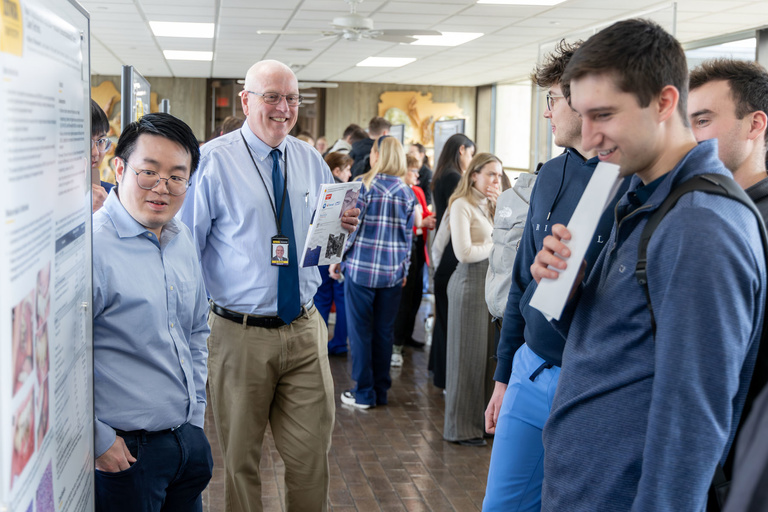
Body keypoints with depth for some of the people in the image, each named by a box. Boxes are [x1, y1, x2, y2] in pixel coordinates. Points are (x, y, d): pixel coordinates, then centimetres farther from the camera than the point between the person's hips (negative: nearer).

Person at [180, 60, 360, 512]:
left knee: (313, 452, 8)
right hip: (241, 334, -4)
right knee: (240, 457, 10)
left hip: (305, 328, 4)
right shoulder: (212, 161, -7)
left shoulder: (310, 160, 9)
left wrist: (344, 225, -6)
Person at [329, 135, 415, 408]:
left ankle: (364, 393, 8)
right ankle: (381, 391, 18)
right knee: (384, 332, 11)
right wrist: (404, 269, 18)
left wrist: (336, 258, 2)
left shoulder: (364, 185, -8)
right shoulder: (407, 193, 5)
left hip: (361, 268, -4)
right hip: (392, 273, 4)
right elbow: (408, 236, 9)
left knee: (360, 331, 4)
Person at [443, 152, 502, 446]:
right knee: (468, 356, 0)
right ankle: (460, 428, 10)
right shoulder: (462, 205, -8)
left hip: (493, 283, 7)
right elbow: (464, 252, -17)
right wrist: (495, 245, -4)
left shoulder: (490, 205, 17)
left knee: (490, 353, 6)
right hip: (470, 282, -7)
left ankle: (483, 420, 15)